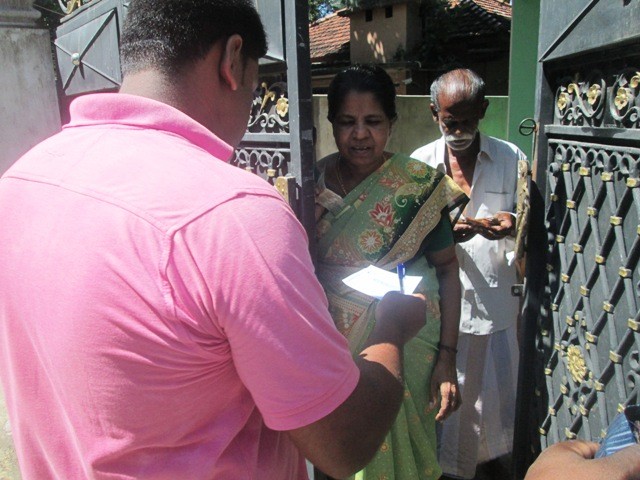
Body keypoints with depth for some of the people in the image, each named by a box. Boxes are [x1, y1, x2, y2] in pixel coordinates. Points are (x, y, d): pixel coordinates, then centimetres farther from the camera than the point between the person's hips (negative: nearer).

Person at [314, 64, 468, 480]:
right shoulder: (314, 180, -2)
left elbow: (447, 270, -6)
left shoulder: (419, 186, -10)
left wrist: (447, 358, -9)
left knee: (397, 446, 12)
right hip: (334, 344, 3)